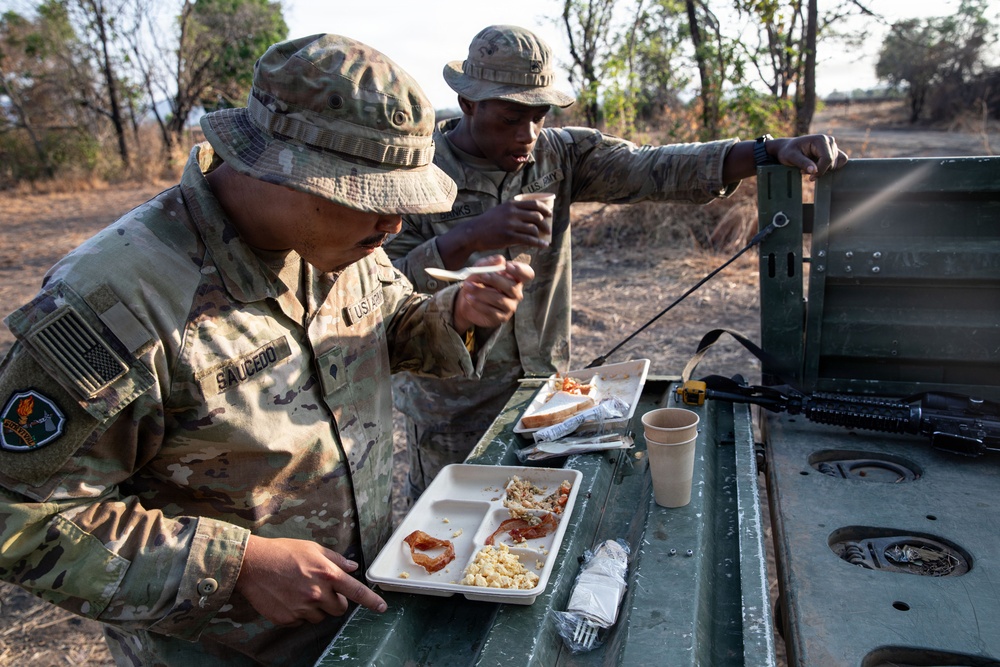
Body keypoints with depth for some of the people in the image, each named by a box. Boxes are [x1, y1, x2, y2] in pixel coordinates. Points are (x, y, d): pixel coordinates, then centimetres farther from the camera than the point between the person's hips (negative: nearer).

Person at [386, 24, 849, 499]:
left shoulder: (559, 154, -1)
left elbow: (654, 169, -12)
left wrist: (770, 152, -23)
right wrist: (466, 239, -34)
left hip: (548, 390, 4)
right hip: (454, 415, -3)